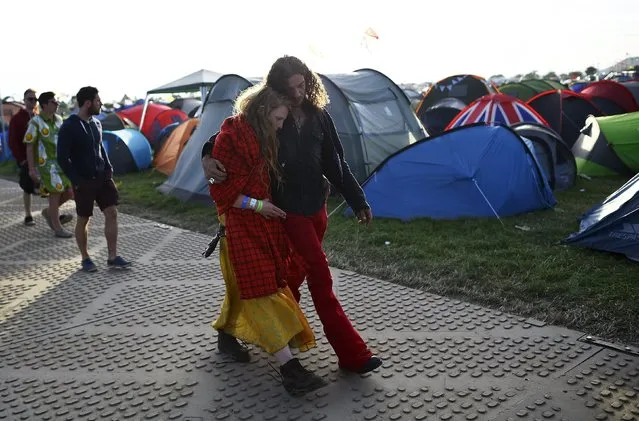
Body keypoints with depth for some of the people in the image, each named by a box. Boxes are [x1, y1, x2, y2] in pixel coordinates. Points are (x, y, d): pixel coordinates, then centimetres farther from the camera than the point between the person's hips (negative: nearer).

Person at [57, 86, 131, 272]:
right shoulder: (69, 127, -14)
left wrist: (109, 170, 7)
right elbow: (62, 158, -14)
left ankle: (113, 257, 7)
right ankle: (85, 259, 22)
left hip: (102, 177, 6)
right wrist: (76, 181, -16)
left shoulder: (96, 123, 7)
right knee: (83, 220, 7)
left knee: (112, 213, 0)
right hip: (84, 181, -6)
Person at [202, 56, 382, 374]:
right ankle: (351, 353, -3)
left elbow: (336, 165, 6)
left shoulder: (319, 116, 1)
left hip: (316, 205, 5)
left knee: (299, 270, 16)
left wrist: (358, 201, 6)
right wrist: (209, 158, -33)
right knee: (320, 274, -8)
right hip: (288, 208, -5)